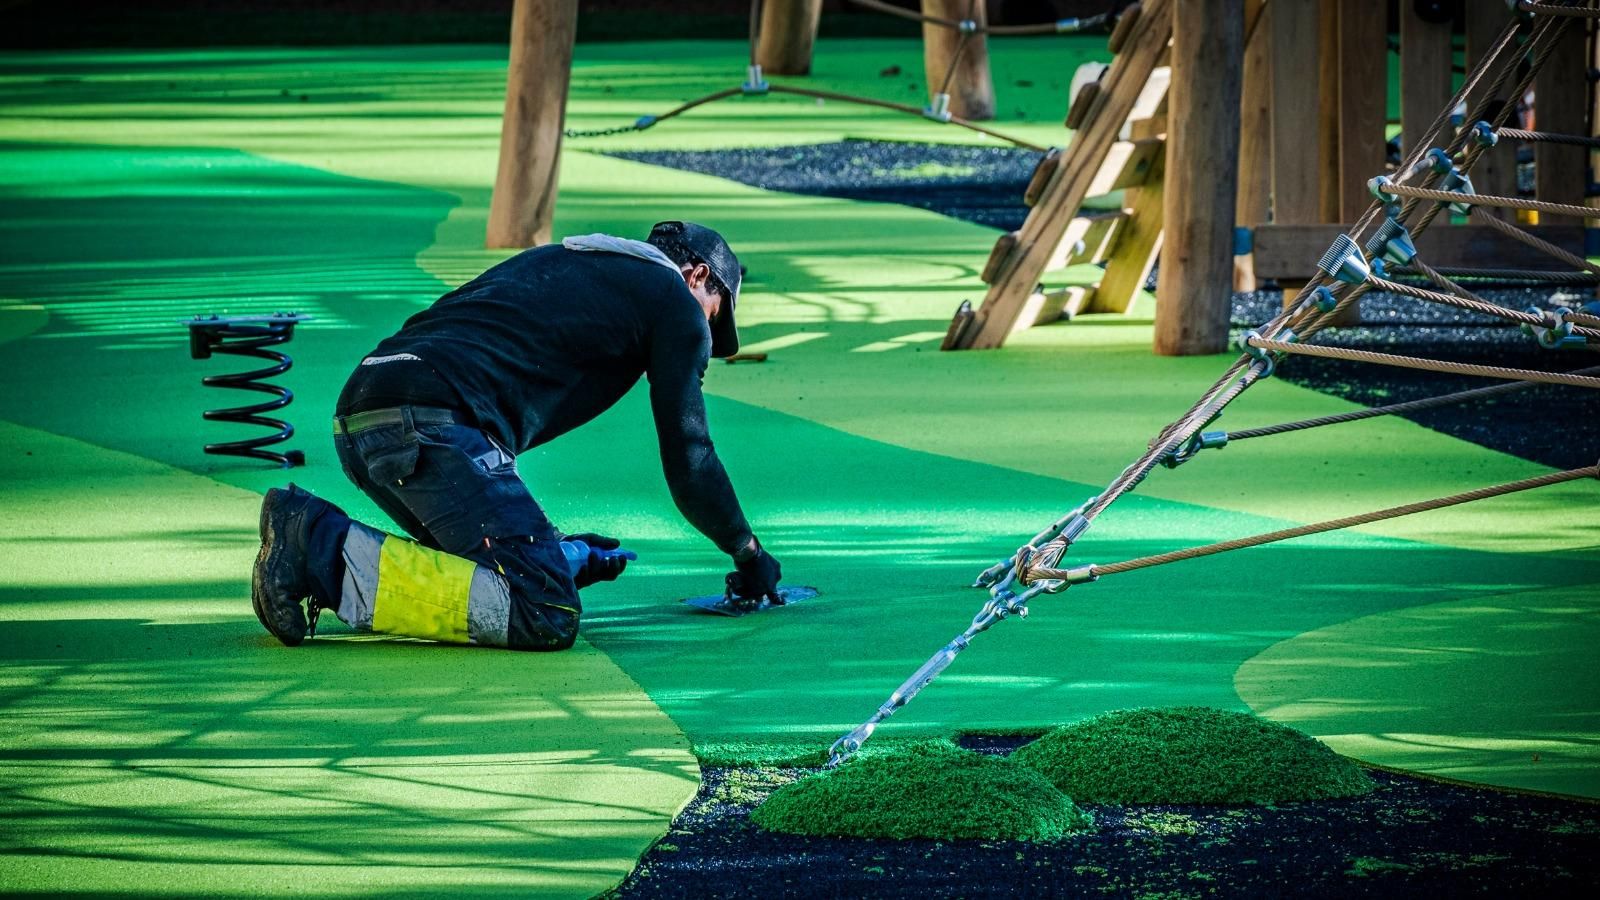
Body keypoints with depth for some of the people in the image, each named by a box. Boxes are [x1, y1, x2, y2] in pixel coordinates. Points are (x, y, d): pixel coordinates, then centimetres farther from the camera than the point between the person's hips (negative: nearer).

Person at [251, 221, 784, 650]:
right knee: (546, 613, -12)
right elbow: (688, 459, 12)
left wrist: (544, 545, 47)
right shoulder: (676, 303, 14)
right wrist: (749, 553, 29)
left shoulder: (552, 261, 38)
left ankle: (315, 530, 1)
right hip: (434, 421, -9)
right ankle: (329, 557, -20)